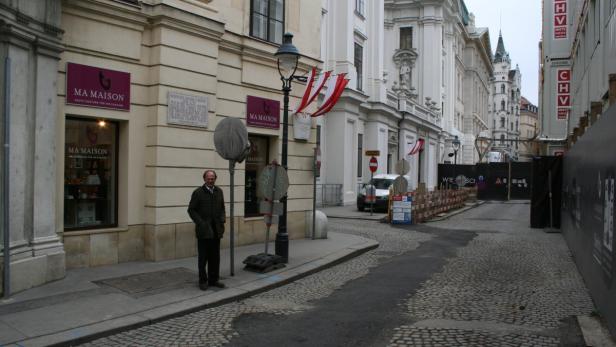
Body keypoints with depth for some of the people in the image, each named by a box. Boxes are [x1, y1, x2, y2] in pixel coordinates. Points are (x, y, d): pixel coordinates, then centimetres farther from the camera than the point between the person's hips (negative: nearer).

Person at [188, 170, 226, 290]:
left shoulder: (219, 191, 9)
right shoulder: (198, 192, -5)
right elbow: (191, 210, -4)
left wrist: (222, 220, 2)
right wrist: (201, 223, -12)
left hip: (216, 230, 4)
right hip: (203, 230, -4)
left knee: (215, 257, 8)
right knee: (203, 257, 4)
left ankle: (213, 280, 18)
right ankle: (203, 281, 14)